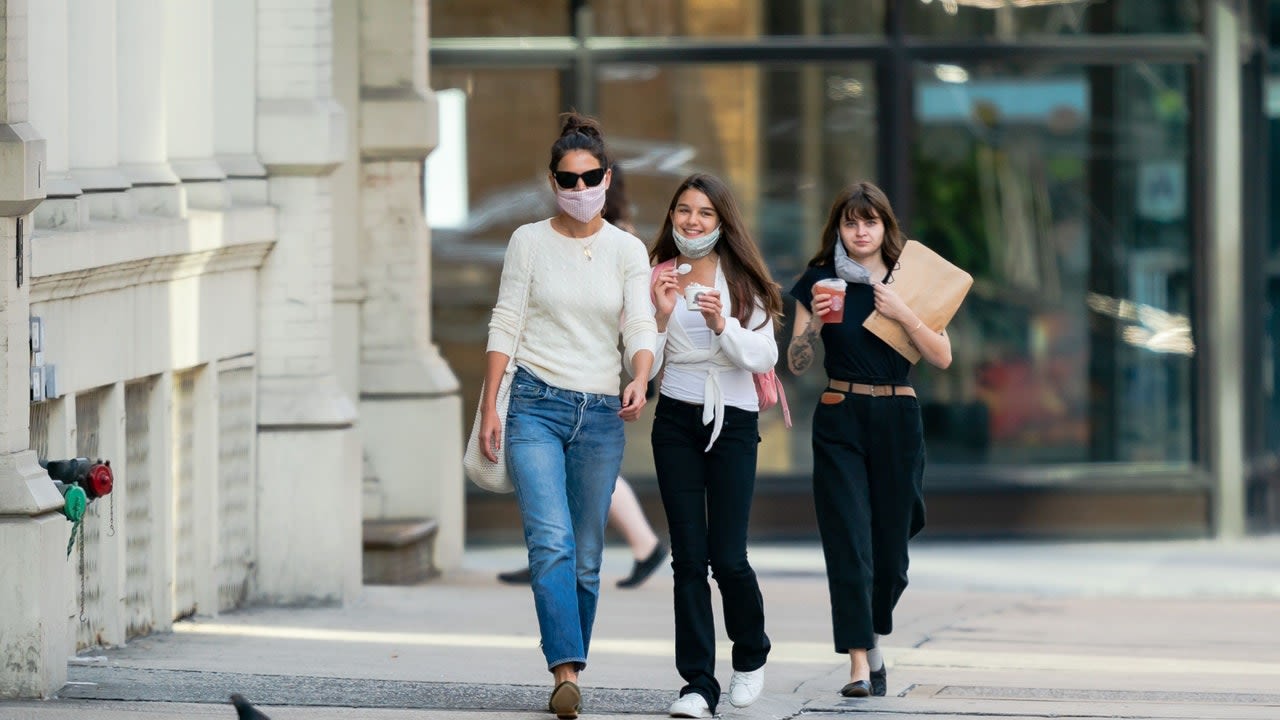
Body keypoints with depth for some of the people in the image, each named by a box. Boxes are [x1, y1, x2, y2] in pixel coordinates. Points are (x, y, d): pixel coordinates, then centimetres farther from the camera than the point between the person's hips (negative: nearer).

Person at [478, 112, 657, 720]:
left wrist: (639, 381, -22)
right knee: (552, 543, -18)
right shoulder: (529, 242, 4)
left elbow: (640, 327, -2)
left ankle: (570, 670, 16)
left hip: (600, 415, 2)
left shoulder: (627, 251, 7)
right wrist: (489, 407, -3)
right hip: (536, 405, -2)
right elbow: (505, 325, 3)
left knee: (586, 556, 6)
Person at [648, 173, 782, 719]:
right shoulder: (659, 277, 5)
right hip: (676, 422, 2)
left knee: (727, 556, -6)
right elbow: (645, 365, 3)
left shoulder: (742, 280, 1)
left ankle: (751, 656, 22)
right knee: (689, 556, -1)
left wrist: (723, 324, -19)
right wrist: (661, 316, -13)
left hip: (733, 421, -2)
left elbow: (765, 357, -5)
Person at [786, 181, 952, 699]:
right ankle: (859, 665, -13)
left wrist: (904, 314, -15)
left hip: (897, 419, 1)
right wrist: (814, 322, -14)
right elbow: (796, 363, 3)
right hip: (839, 420, -1)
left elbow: (943, 357, -2)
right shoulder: (819, 282, 5)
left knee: (890, 546, 6)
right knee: (848, 542, -11)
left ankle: (873, 640, 31)